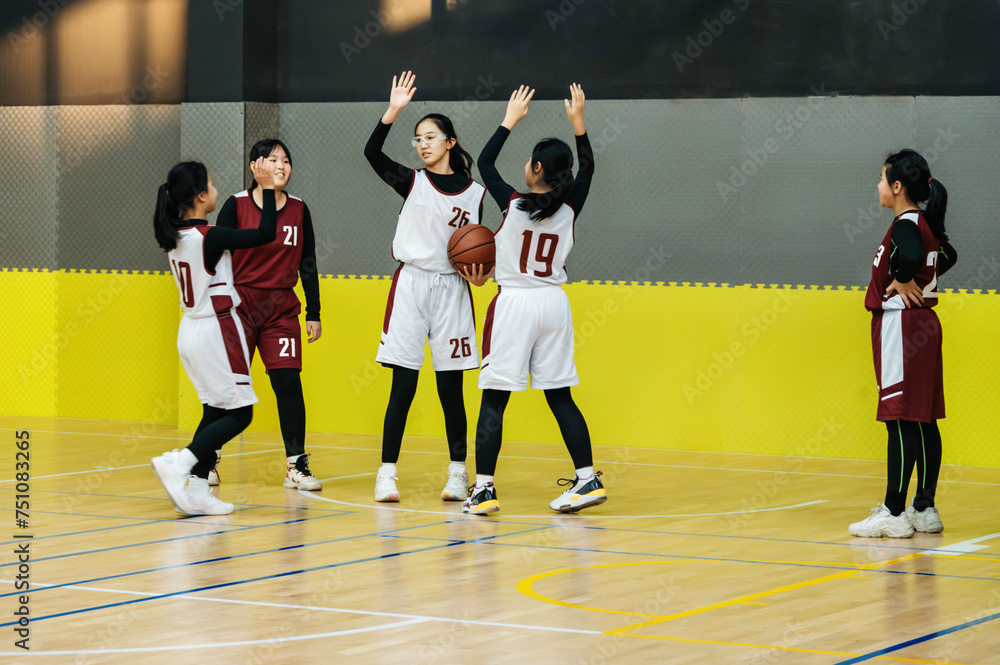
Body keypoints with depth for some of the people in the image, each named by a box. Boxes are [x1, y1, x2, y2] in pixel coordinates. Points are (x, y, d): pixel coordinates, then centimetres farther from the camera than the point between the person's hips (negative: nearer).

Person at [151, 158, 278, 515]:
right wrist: (267, 186, -11)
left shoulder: (175, 236, 4)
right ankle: (179, 463, -14)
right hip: (216, 329, -9)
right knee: (239, 413, -1)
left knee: (215, 411, 13)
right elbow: (266, 234, -17)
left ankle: (196, 489, 6)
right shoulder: (209, 237, -20)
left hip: (191, 329, 9)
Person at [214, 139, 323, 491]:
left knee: (289, 382, -6)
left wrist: (313, 313, 7)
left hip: (282, 309, 2)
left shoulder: (298, 210, 5)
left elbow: (307, 263, 9)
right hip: (239, 303, -2)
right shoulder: (236, 205, -5)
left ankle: (296, 465, -1)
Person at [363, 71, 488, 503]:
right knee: (403, 386, -5)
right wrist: (393, 111, -25)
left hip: (452, 289, 1)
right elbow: (372, 153, -14)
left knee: (451, 386, 5)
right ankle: (387, 474, 0)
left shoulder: (474, 192, 6)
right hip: (411, 285, -1)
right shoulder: (412, 183, 2)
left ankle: (457, 472, 16)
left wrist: (478, 267, -6)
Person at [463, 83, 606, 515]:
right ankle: (588, 479, 7)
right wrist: (578, 123, 12)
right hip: (554, 304, 4)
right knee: (560, 396, 10)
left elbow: (485, 162, 5)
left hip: (514, 304, -4)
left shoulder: (513, 204, -10)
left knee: (494, 398, -2)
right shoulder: (569, 209, -2)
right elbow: (588, 168, 17)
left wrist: (510, 120, 11)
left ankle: (484, 488, -6)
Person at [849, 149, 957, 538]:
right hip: (922, 324, 10)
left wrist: (903, 283, -18)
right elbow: (947, 256, 29)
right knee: (923, 421, 11)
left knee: (901, 420, -8)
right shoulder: (926, 225, 12)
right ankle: (925, 508, 16)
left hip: (901, 326, -10)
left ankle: (894, 513, -7)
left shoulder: (905, 225, -16)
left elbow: (912, 258, -36)